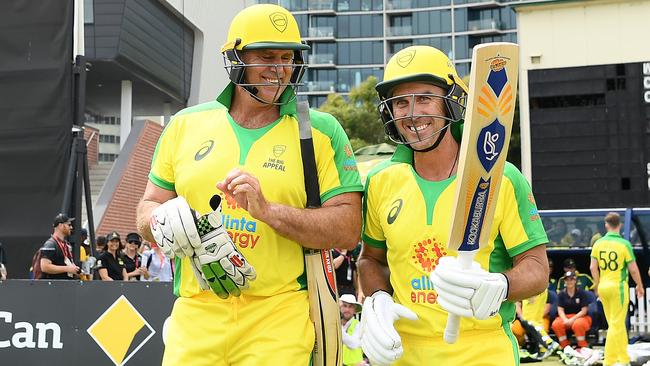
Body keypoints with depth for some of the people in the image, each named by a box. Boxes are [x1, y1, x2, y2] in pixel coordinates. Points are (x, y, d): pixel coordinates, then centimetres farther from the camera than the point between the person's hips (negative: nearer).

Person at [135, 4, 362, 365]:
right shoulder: (187, 124, 9)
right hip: (196, 317, 3)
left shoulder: (320, 132, 0)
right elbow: (149, 206, 16)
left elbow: (347, 230, -7)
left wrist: (267, 210, -19)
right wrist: (163, 223, -8)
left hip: (278, 320, -2)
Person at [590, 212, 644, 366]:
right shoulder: (624, 244, -11)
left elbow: (593, 267, 0)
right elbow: (633, 269, -8)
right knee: (616, 325, 1)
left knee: (617, 324, 16)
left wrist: (597, 285, 12)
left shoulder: (598, 243, 1)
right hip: (618, 286, -5)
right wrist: (639, 286, 6)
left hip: (603, 287, 5)